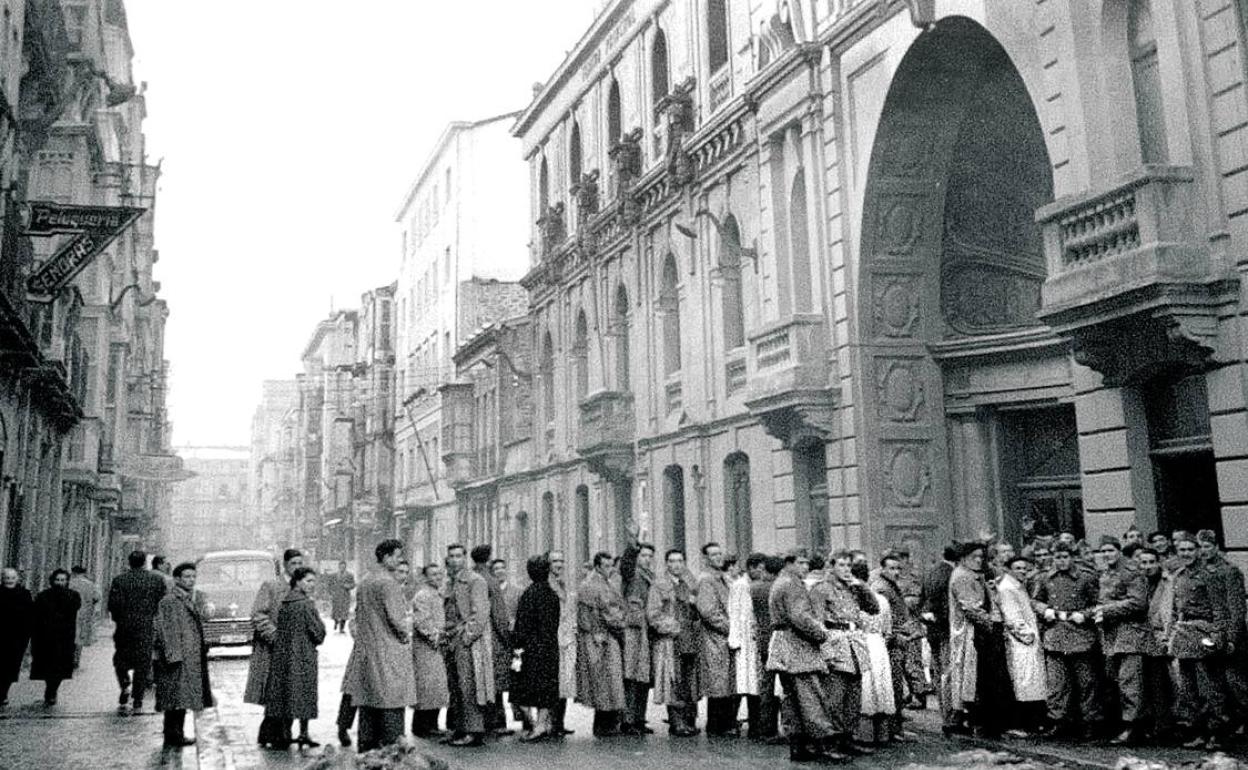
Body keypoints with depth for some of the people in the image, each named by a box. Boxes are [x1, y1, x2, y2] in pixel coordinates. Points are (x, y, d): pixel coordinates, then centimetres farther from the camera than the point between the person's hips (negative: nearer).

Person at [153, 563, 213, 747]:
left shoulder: (190, 602, 16)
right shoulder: (169, 601, -12)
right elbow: (164, 630, -16)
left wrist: (203, 648, 22)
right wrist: (173, 655, -20)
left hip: (190, 659, 9)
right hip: (176, 658, -9)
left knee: (182, 698, 12)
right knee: (176, 697, -6)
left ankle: (176, 734, 18)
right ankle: (173, 735, -1)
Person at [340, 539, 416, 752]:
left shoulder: (364, 582, 12)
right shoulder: (388, 583, -15)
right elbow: (396, 617, -19)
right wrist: (405, 635, -3)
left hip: (365, 650, 9)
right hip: (389, 652, -9)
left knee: (368, 703, 13)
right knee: (392, 703, -4)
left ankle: (366, 749, 19)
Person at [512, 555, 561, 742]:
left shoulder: (530, 593, -13)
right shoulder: (553, 594, 6)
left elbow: (523, 623, -14)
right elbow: (555, 623, 11)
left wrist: (518, 645, -9)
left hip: (532, 648, -6)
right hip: (551, 646, 6)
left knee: (525, 689, 1)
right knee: (546, 687, 11)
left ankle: (537, 724, -9)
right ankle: (544, 725, 12)